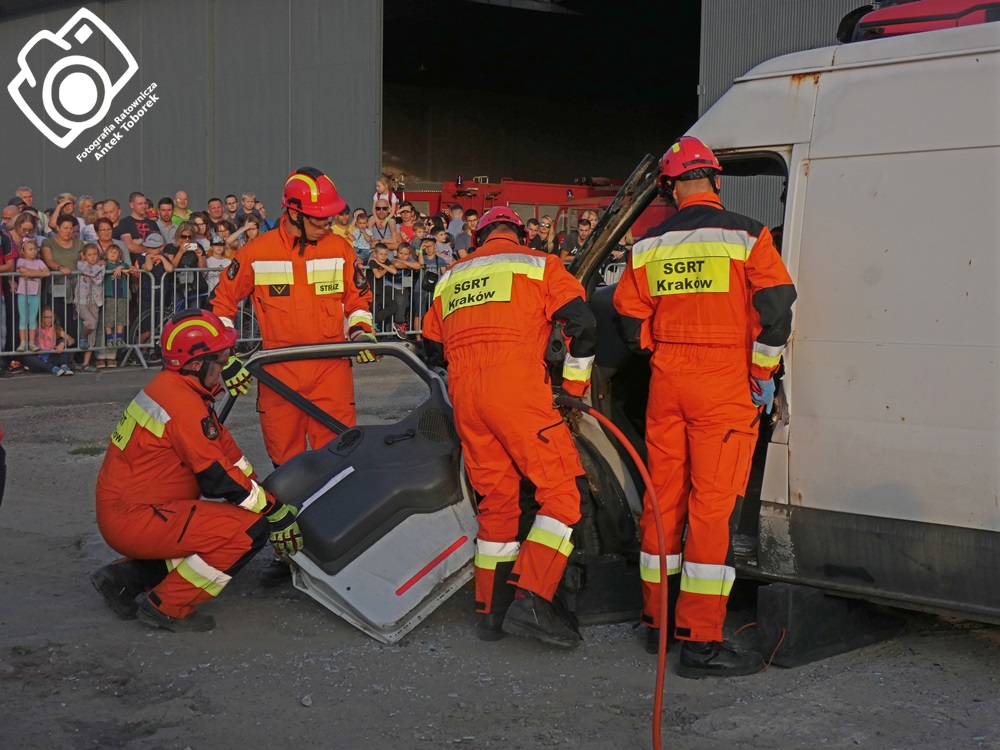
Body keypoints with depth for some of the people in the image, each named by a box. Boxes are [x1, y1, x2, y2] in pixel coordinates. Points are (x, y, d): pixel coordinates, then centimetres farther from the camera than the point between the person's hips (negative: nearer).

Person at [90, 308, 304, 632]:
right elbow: (219, 479, -19)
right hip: (135, 520, -10)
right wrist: (275, 510, -9)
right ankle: (167, 606, -9)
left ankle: (128, 575, 15)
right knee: (251, 528, -18)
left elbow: (227, 451, 13)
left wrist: (272, 502, 10)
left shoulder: (170, 387, 12)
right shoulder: (183, 403, -20)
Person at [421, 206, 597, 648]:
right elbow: (582, 325, 1)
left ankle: (492, 611, 14)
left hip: (463, 395, 6)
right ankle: (531, 599, -16)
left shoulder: (451, 277, 25)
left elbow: (432, 350, 27)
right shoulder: (539, 265, 11)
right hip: (518, 387, -6)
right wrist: (574, 387, 12)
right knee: (564, 489, -4)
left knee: (496, 497, 13)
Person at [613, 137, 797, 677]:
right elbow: (776, 309, -11)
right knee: (713, 504, -4)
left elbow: (631, 322, 10)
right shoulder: (746, 236, -6)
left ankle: (656, 620, 24)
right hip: (725, 388, -4)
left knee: (663, 496, 14)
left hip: (667, 384, 5)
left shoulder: (648, 246, 7)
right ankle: (700, 640, -4)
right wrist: (762, 376, -1)